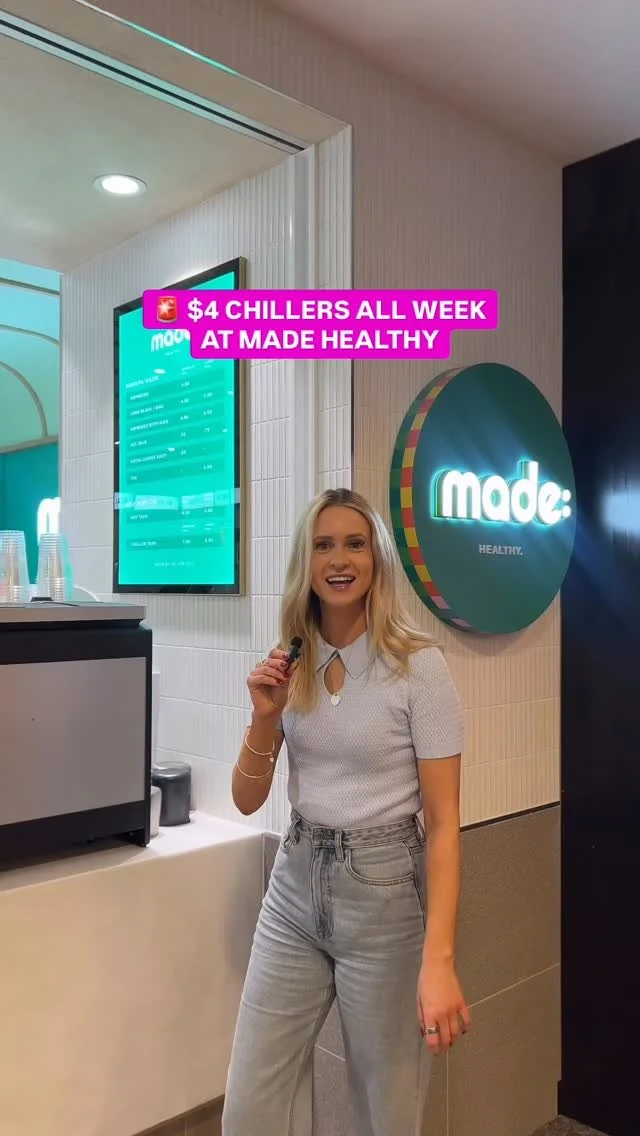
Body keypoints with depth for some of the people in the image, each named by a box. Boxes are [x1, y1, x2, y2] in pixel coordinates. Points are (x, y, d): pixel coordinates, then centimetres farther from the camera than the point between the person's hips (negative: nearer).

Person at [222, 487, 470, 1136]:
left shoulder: (418, 664, -13)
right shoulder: (289, 666, 2)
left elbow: (443, 821, -12)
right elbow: (247, 802, 4)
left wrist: (438, 959, -20)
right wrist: (265, 717, -13)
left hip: (384, 892, -4)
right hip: (295, 885, 4)